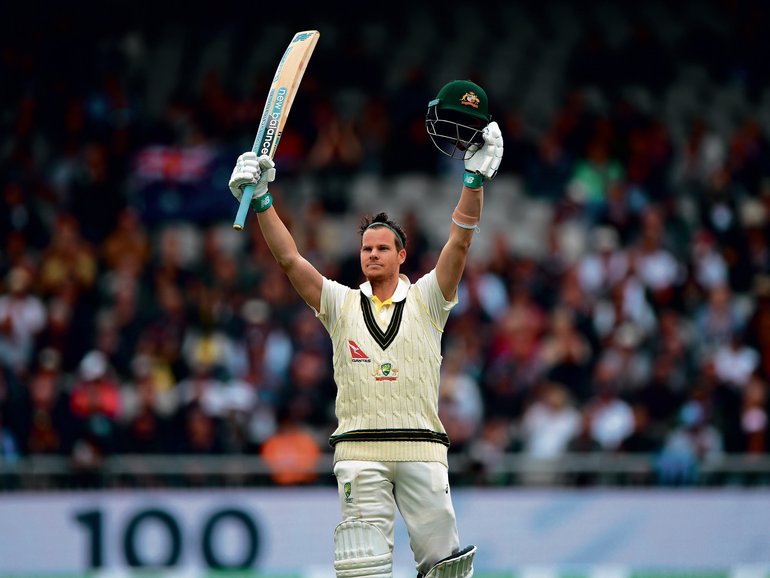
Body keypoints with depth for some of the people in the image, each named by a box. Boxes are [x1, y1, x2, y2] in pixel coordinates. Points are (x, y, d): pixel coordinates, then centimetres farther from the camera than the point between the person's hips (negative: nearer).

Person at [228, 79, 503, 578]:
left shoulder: (426, 300, 11)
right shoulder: (341, 303, 14)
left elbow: (460, 242, -1)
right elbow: (289, 259, 5)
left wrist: (476, 178, -14)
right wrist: (262, 201, -7)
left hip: (422, 447, -1)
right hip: (359, 447, 1)